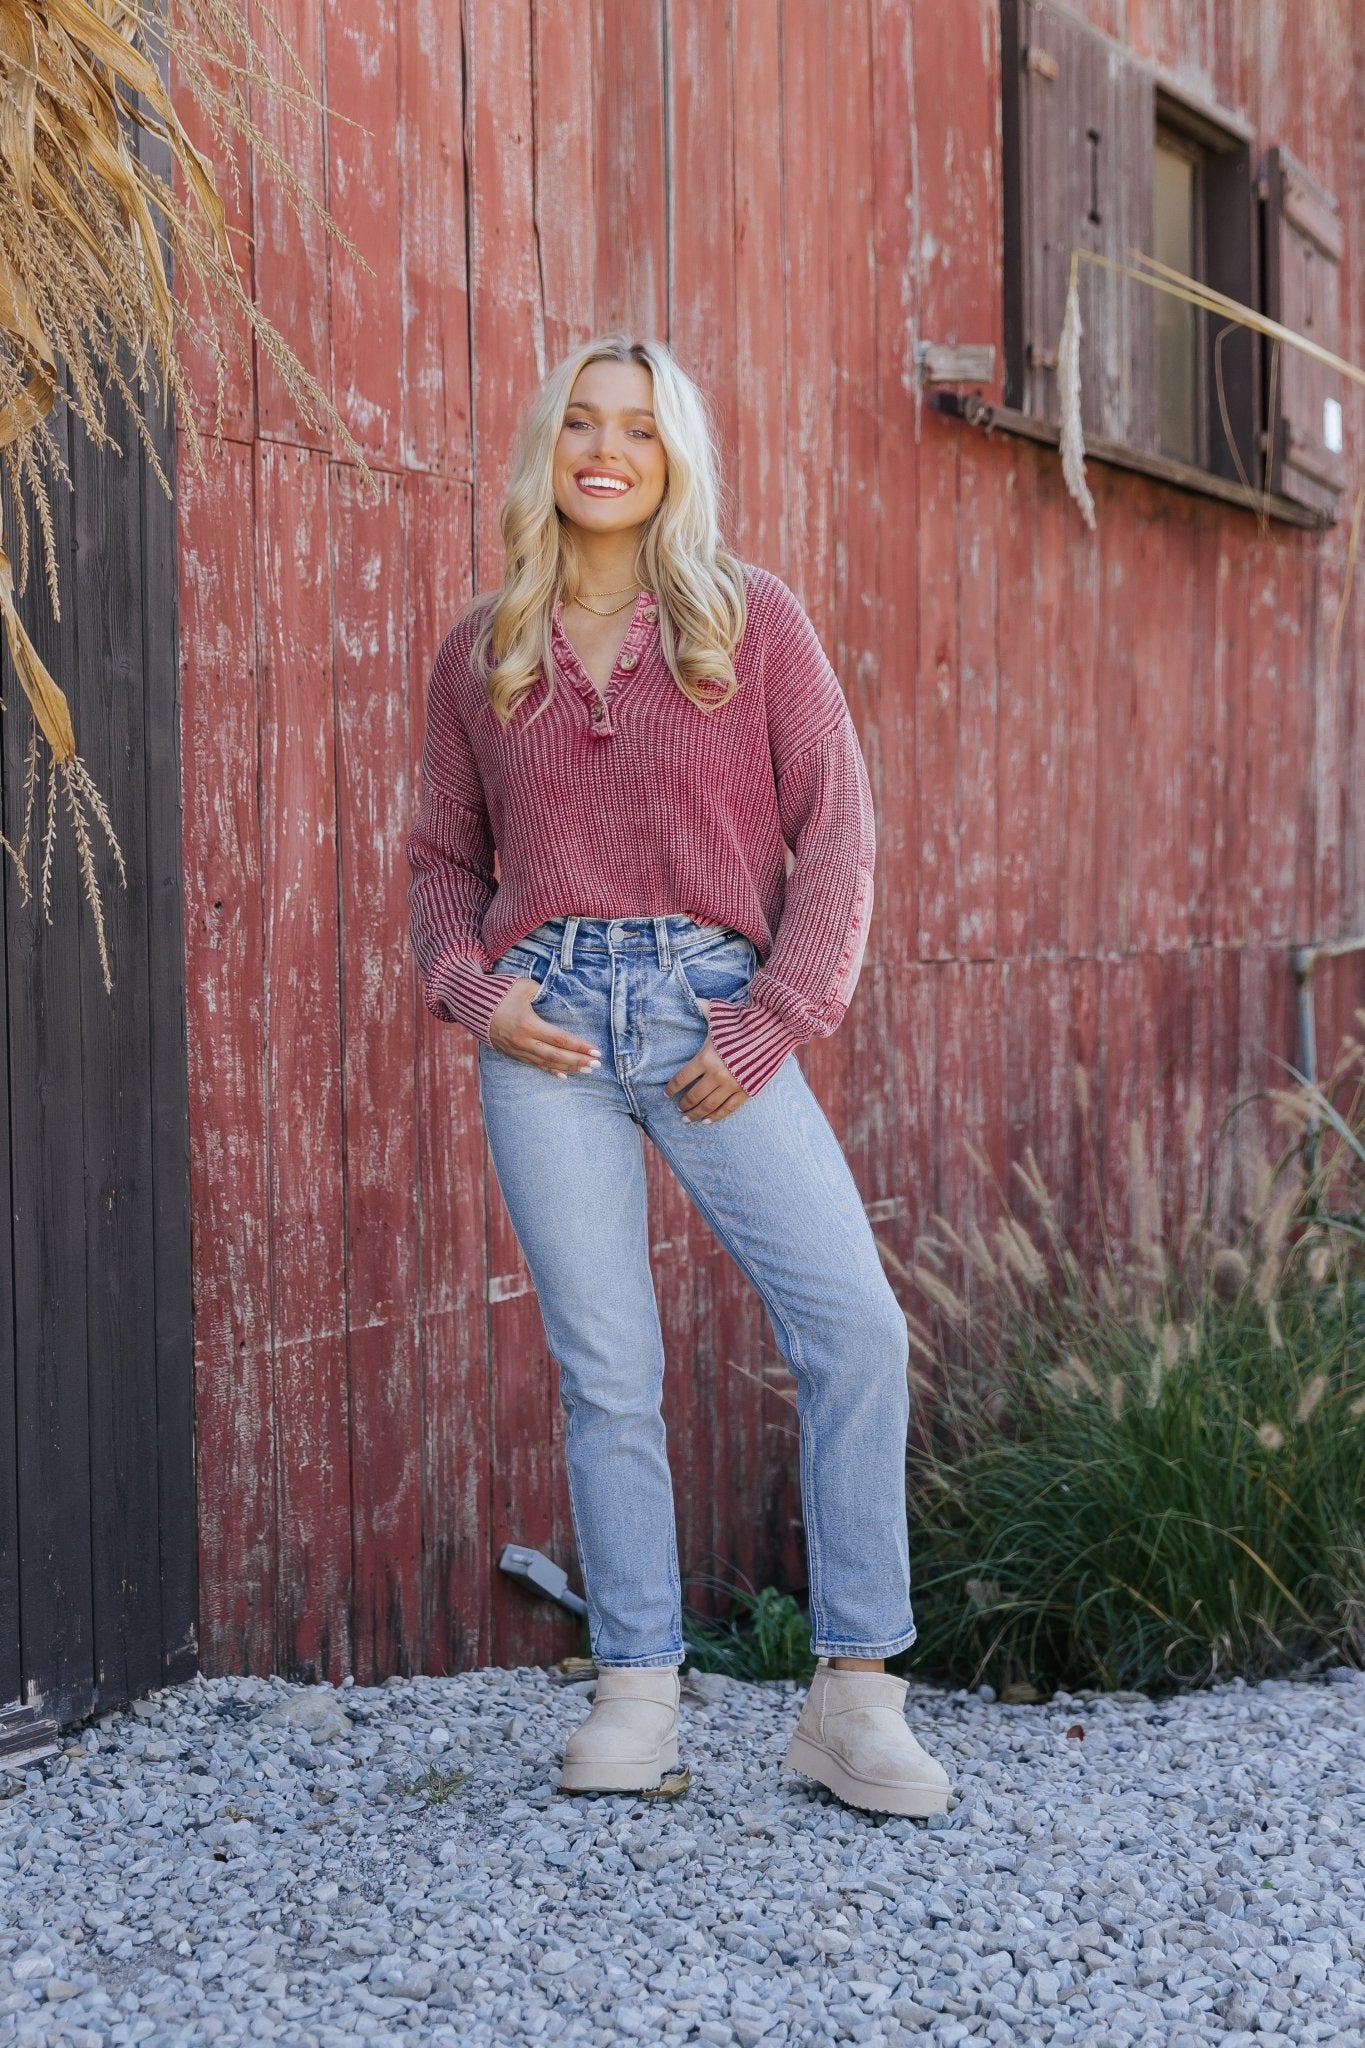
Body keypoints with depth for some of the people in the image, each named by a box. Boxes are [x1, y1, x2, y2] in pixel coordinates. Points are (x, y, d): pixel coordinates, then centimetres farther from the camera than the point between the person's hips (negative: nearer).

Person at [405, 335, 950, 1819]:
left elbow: (835, 829, 2)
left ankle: (855, 1696, -3)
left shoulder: (755, 622, 4)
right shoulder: (480, 653, 10)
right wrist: (471, 990, -2)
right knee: (604, 1367, 2)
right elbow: (443, 856, 17)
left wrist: (774, 1021, -8)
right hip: (549, 1027, 1)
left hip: (713, 1015, -1)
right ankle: (636, 1690, 14)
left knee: (856, 1330, -11)